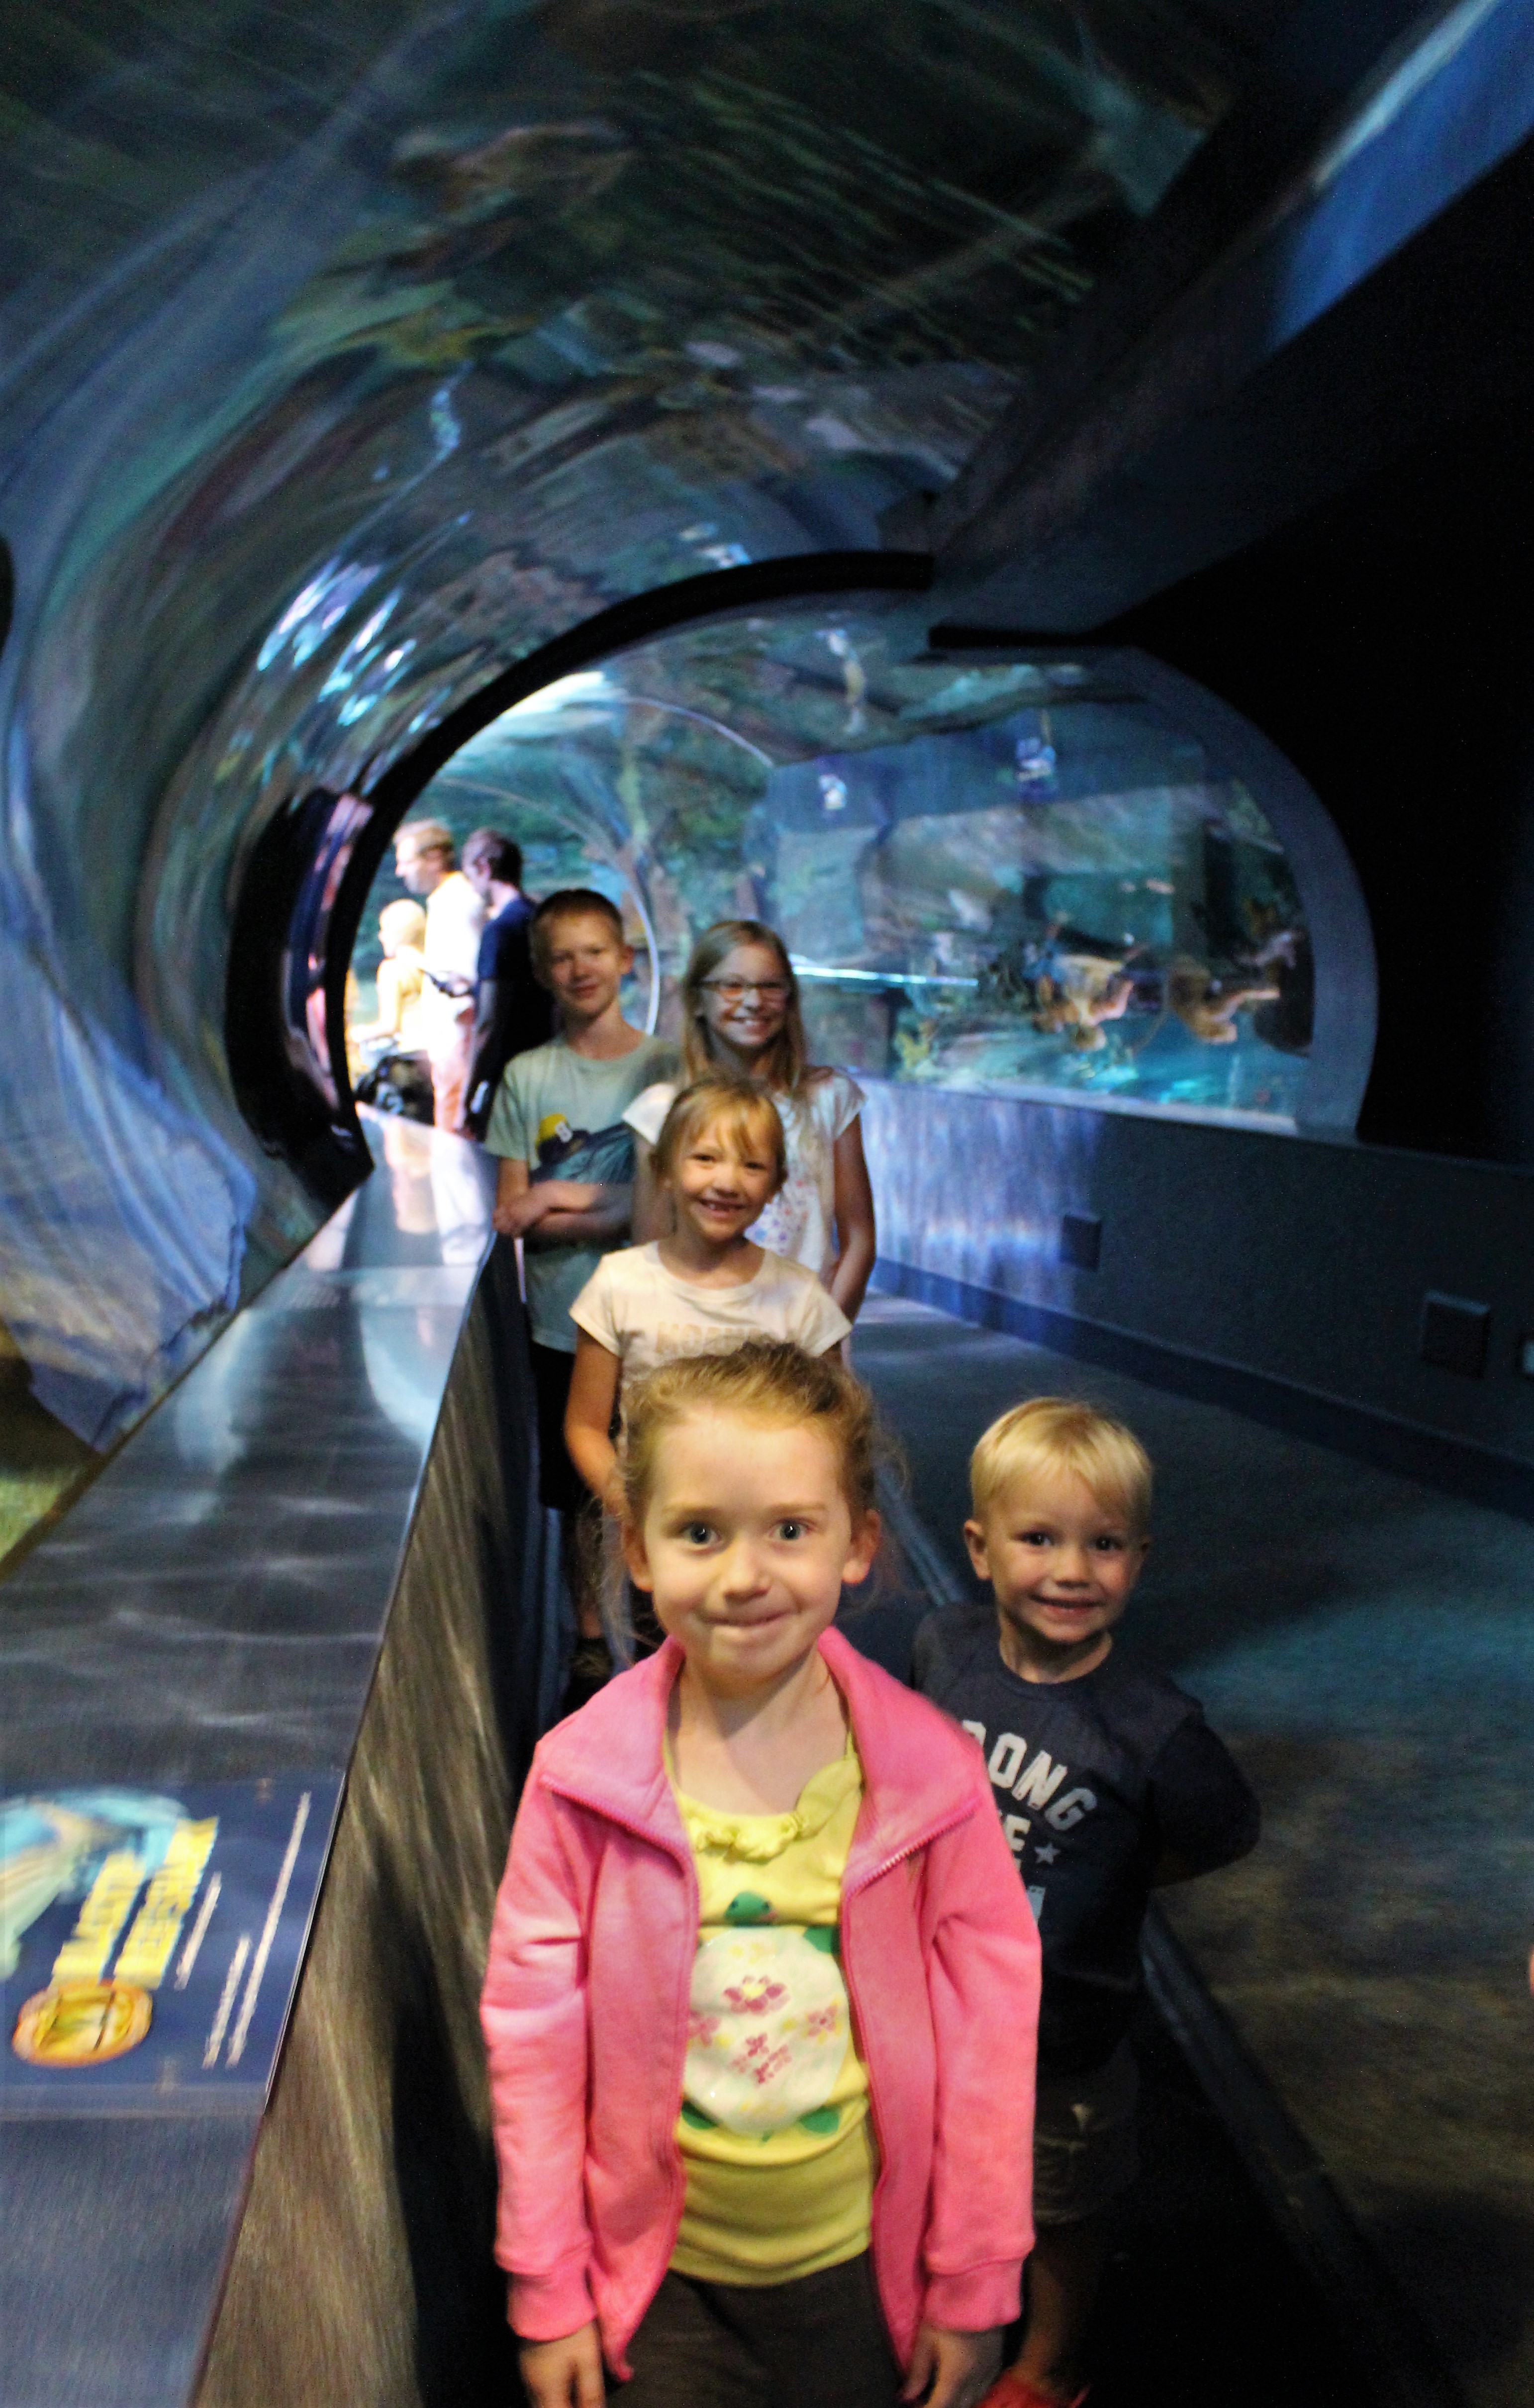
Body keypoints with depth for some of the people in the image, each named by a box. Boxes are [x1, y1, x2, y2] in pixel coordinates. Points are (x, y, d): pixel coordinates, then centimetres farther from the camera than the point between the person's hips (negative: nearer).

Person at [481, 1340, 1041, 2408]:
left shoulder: (928, 1772, -16)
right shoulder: (582, 1776, -16)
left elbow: (986, 2029, -8)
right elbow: (534, 2030, -7)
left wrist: (975, 2288, -1)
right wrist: (546, 2289, -2)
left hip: (862, 2268, 0)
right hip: (662, 2276, 0)